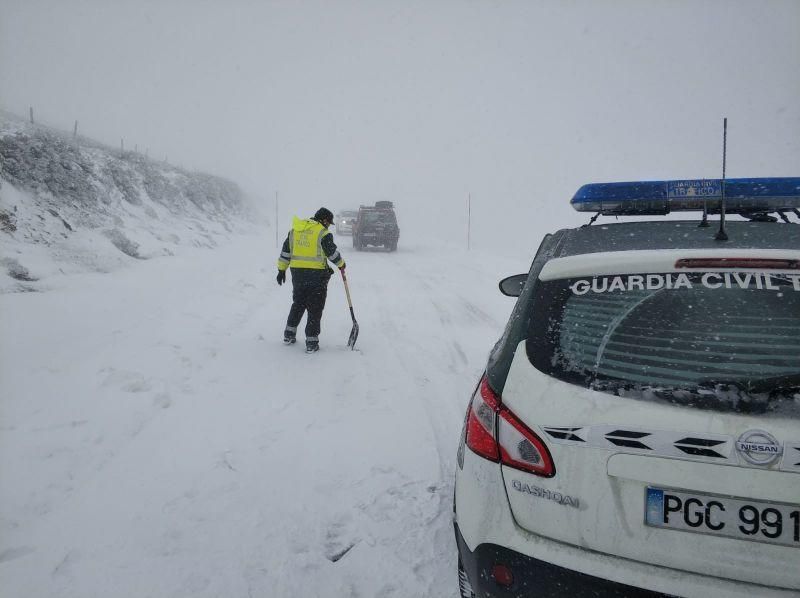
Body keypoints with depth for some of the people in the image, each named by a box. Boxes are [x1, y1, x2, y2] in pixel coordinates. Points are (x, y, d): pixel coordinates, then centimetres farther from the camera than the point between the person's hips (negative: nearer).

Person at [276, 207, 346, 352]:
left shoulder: (295, 229, 10)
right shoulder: (323, 233, -10)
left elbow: (285, 251, 12)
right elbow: (332, 253, -7)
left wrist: (282, 269, 17)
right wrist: (341, 264, 12)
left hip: (297, 273, 6)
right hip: (316, 275, -5)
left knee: (298, 304, 22)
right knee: (315, 309, 3)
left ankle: (289, 335, 27)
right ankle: (311, 342, 3)